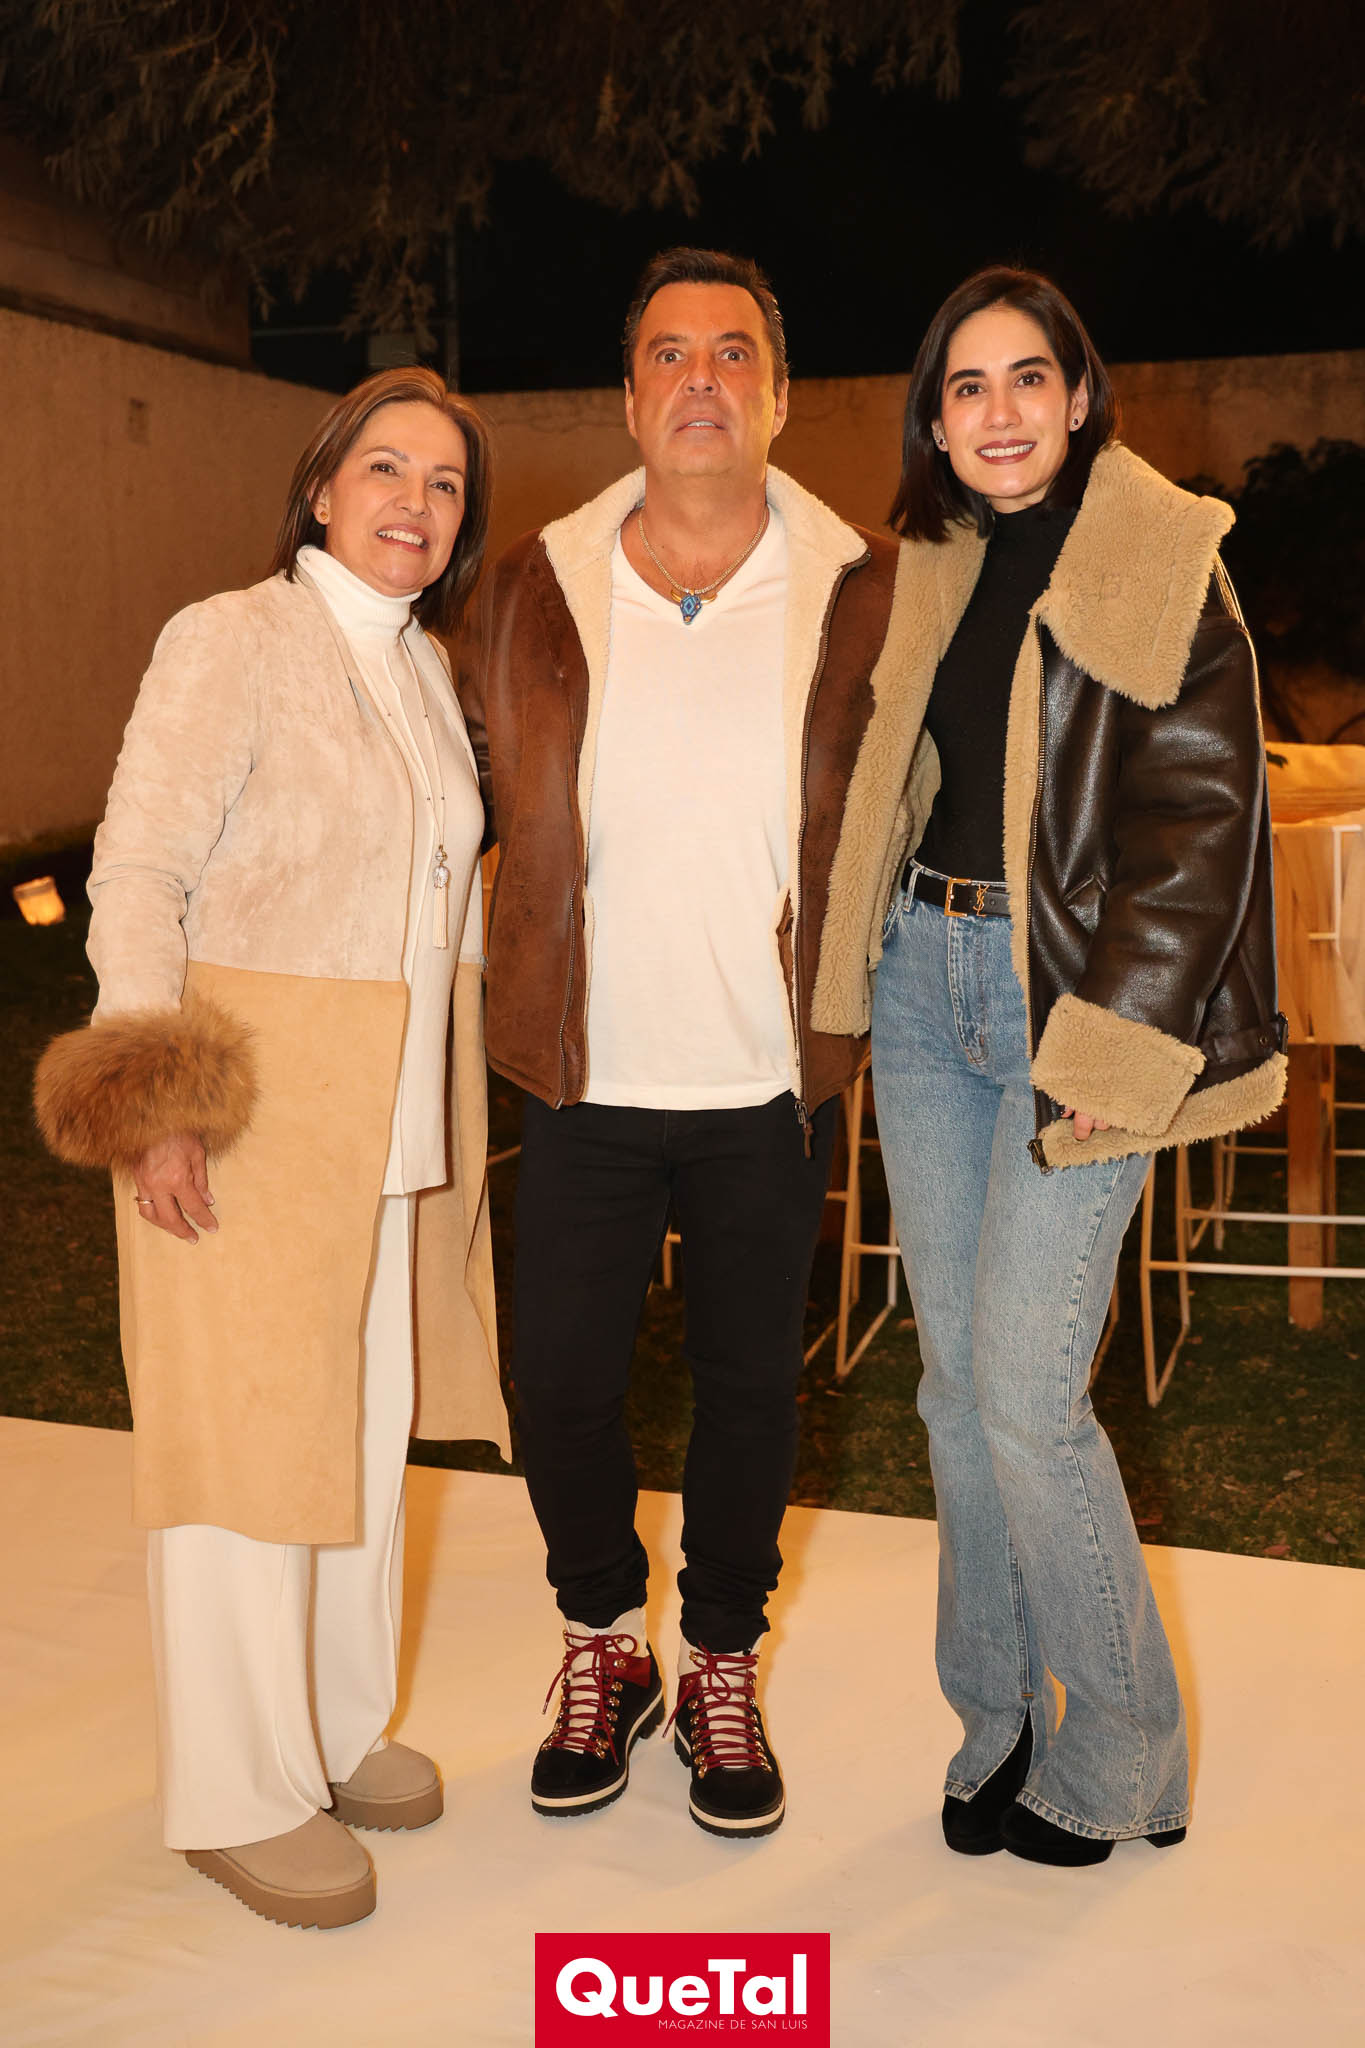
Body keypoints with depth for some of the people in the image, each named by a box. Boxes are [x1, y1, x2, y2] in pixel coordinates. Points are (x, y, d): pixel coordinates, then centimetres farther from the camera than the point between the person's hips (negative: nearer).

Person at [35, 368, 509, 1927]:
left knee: (371, 1416, 16)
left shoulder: (425, 668, 13)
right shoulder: (232, 641, -10)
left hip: (398, 1120, 8)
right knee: (247, 1429, 0)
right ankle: (237, 1795, 16)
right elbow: (138, 871, -14)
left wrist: (454, 1103, 18)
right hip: (255, 1100, -8)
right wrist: (156, 1102, -22)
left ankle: (336, 1726, 33)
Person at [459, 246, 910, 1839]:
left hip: (771, 1074, -1)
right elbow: (474, 786, 12)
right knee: (561, 1377, 8)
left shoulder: (861, 593, -3)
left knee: (749, 1382, 11)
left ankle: (721, 1666, 34)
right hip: (587, 1069, 1)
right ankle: (603, 1646, 35)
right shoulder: (535, 586, 1)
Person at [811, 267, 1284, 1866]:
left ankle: (1117, 1752, 15)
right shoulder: (927, 569, 11)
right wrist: (868, 966, 8)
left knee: (1025, 1394, -7)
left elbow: (1202, 818, -11)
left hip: (1075, 1000, -6)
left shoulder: (1161, 563, -6)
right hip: (925, 978, 6)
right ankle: (994, 1723, 26)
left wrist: (1111, 1048, -16)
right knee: (954, 1384, 10)